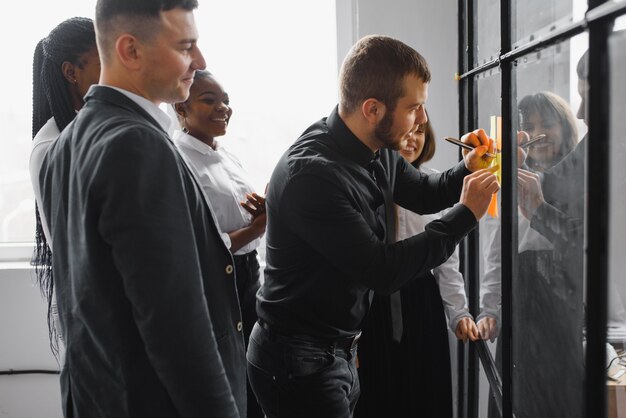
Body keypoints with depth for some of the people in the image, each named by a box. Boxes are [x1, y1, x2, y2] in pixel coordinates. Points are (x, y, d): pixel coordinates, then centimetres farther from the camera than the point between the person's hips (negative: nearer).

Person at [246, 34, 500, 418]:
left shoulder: (379, 151, -1)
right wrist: (466, 215, -18)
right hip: (298, 360, -8)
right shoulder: (311, 173, -27)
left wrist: (467, 171, -4)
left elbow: (425, 193, 17)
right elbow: (382, 271, -27)